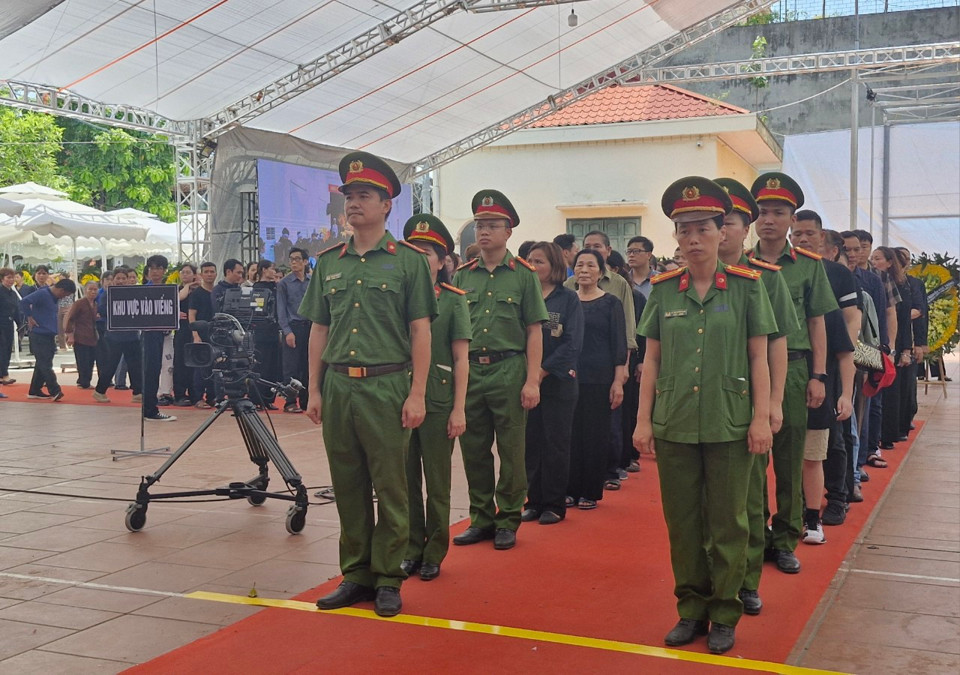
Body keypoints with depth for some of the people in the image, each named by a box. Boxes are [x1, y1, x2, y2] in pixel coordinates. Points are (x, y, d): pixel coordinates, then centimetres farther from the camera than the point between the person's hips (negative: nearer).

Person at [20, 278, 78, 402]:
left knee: (42, 364, 12)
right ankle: (55, 391, -13)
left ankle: (34, 391, 19)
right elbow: (24, 302, -25)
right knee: (45, 364, -9)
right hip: (39, 335, -9)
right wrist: (29, 317, -17)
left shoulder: (54, 297, 13)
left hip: (49, 335, 9)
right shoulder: (42, 294, -14)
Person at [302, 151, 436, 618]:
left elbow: (420, 331, -3)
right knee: (348, 486, 10)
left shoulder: (408, 261, 0)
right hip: (338, 386, 4)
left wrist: (417, 394, -8)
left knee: (390, 487, 2)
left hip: (387, 386, -4)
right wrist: (315, 390, 9)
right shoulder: (329, 263, 13)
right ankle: (356, 575, 21)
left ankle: (388, 579, 13)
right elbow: (319, 331, 15)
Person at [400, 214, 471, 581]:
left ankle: (434, 554, 17)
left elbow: (461, 360, -3)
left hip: (437, 401, -3)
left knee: (437, 482, 6)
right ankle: (412, 548, 21)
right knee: (406, 479, 9)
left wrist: (459, 409, -8)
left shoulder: (453, 301, -2)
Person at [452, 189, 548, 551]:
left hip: (508, 370, -3)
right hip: (469, 370, 4)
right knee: (474, 449, 9)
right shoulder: (463, 275, 9)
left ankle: (508, 520, 16)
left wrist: (532, 380, -8)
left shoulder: (524, 274, 0)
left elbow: (534, 331, -2)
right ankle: (481, 518, 22)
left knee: (511, 450, 4)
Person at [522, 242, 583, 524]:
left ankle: (554, 505, 12)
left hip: (557, 381, -3)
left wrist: (543, 371, -15)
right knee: (530, 442, 6)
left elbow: (572, 344, -9)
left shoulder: (568, 298, -2)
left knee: (555, 443, 3)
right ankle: (534, 501, 16)